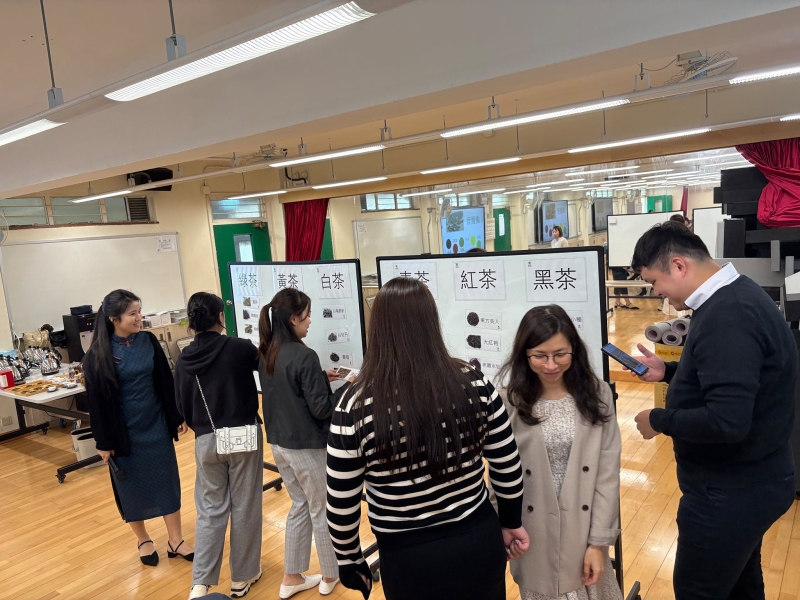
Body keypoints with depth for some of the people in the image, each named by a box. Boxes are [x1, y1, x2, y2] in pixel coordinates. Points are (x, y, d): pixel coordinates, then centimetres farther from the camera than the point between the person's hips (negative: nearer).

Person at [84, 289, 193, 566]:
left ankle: (175, 540, 22)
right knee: (131, 486, 12)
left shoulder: (148, 341, -4)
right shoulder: (98, 354, -11)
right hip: (124, 431, -2)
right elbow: (96, 400, -7)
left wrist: (177, 417, 3)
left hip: (155, 424, 3)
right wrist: (104, 442, -5)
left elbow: (165, 382, 2)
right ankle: (143, 541, 32)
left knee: (167, 481, 9)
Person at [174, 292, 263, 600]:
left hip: (206, 441, 3)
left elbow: (183, 406, 7)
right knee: (244, 508, 11)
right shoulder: (240, 348, -14)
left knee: (210, 511, 14)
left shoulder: (184, 359, -1)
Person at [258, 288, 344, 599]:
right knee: (322, 511, 13)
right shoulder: (304, 356, -23)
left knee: (300, 506, 22)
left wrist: (321, 378, 12)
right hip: (306, 446, -7)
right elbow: (321, 408, -20)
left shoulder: (266, 354, 2)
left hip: (279, 443, 7)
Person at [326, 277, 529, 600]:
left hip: (410, 560, -2)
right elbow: (508, 468, -2)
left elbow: (341, 504, -11)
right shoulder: (474, 384, -13)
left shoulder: (356, 406, -20)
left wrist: (350, 562, 7)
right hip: (479, 543, 3)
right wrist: (511, 523, 15)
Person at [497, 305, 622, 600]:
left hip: (584, 529, 1)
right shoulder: (510, 401, -11)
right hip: (534, 535, -1)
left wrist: (599, 541, -5)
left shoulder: (597, 394, -6)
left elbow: (608, 473, -5)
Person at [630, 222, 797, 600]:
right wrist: (668, 371, 7)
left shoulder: (726, 317, -30)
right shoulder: (734, 296, 3)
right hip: (748, 478, 10)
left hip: (731, 489, -10)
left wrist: (658, 420, -20)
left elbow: (726, 422, -34)